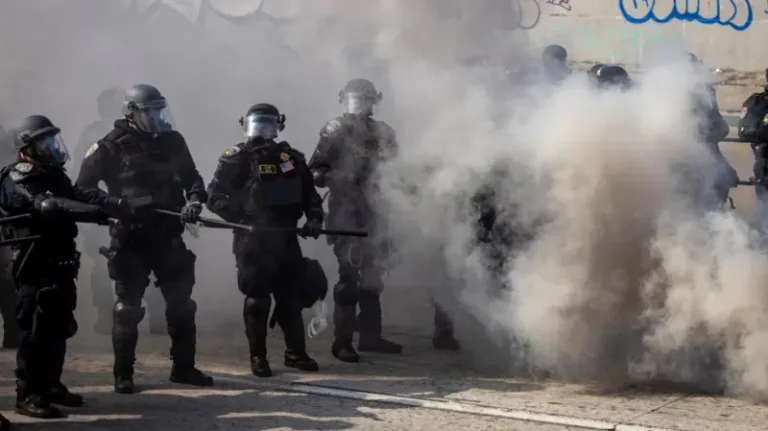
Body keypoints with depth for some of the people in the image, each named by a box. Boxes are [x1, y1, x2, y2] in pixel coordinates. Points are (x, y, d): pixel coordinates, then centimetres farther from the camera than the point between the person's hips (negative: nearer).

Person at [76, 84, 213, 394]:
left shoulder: (172, 142, 7)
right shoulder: (111, 147, -6)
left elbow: (191, 177, 12)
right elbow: (83, 187, -4)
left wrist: (195, 200, -8)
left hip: (168, 235, 5)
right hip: (130, 238, -5)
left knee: (181, 302, 8)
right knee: (128, 307, 1)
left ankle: (184, 368, 20)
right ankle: (123, 374, 9)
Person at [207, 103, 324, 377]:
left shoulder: (291, 158, 9)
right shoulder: (236, 159, -3)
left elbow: (309, 193, 15)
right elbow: (214, 196, -5)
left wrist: (314, 218, -1)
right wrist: (238, 215, -18)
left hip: (285, 238, 4)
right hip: (252, 239, -4)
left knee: (291, 296, 8)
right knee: (257, 299, -3)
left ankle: (296, 353, 19)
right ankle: (258, 356, 6)